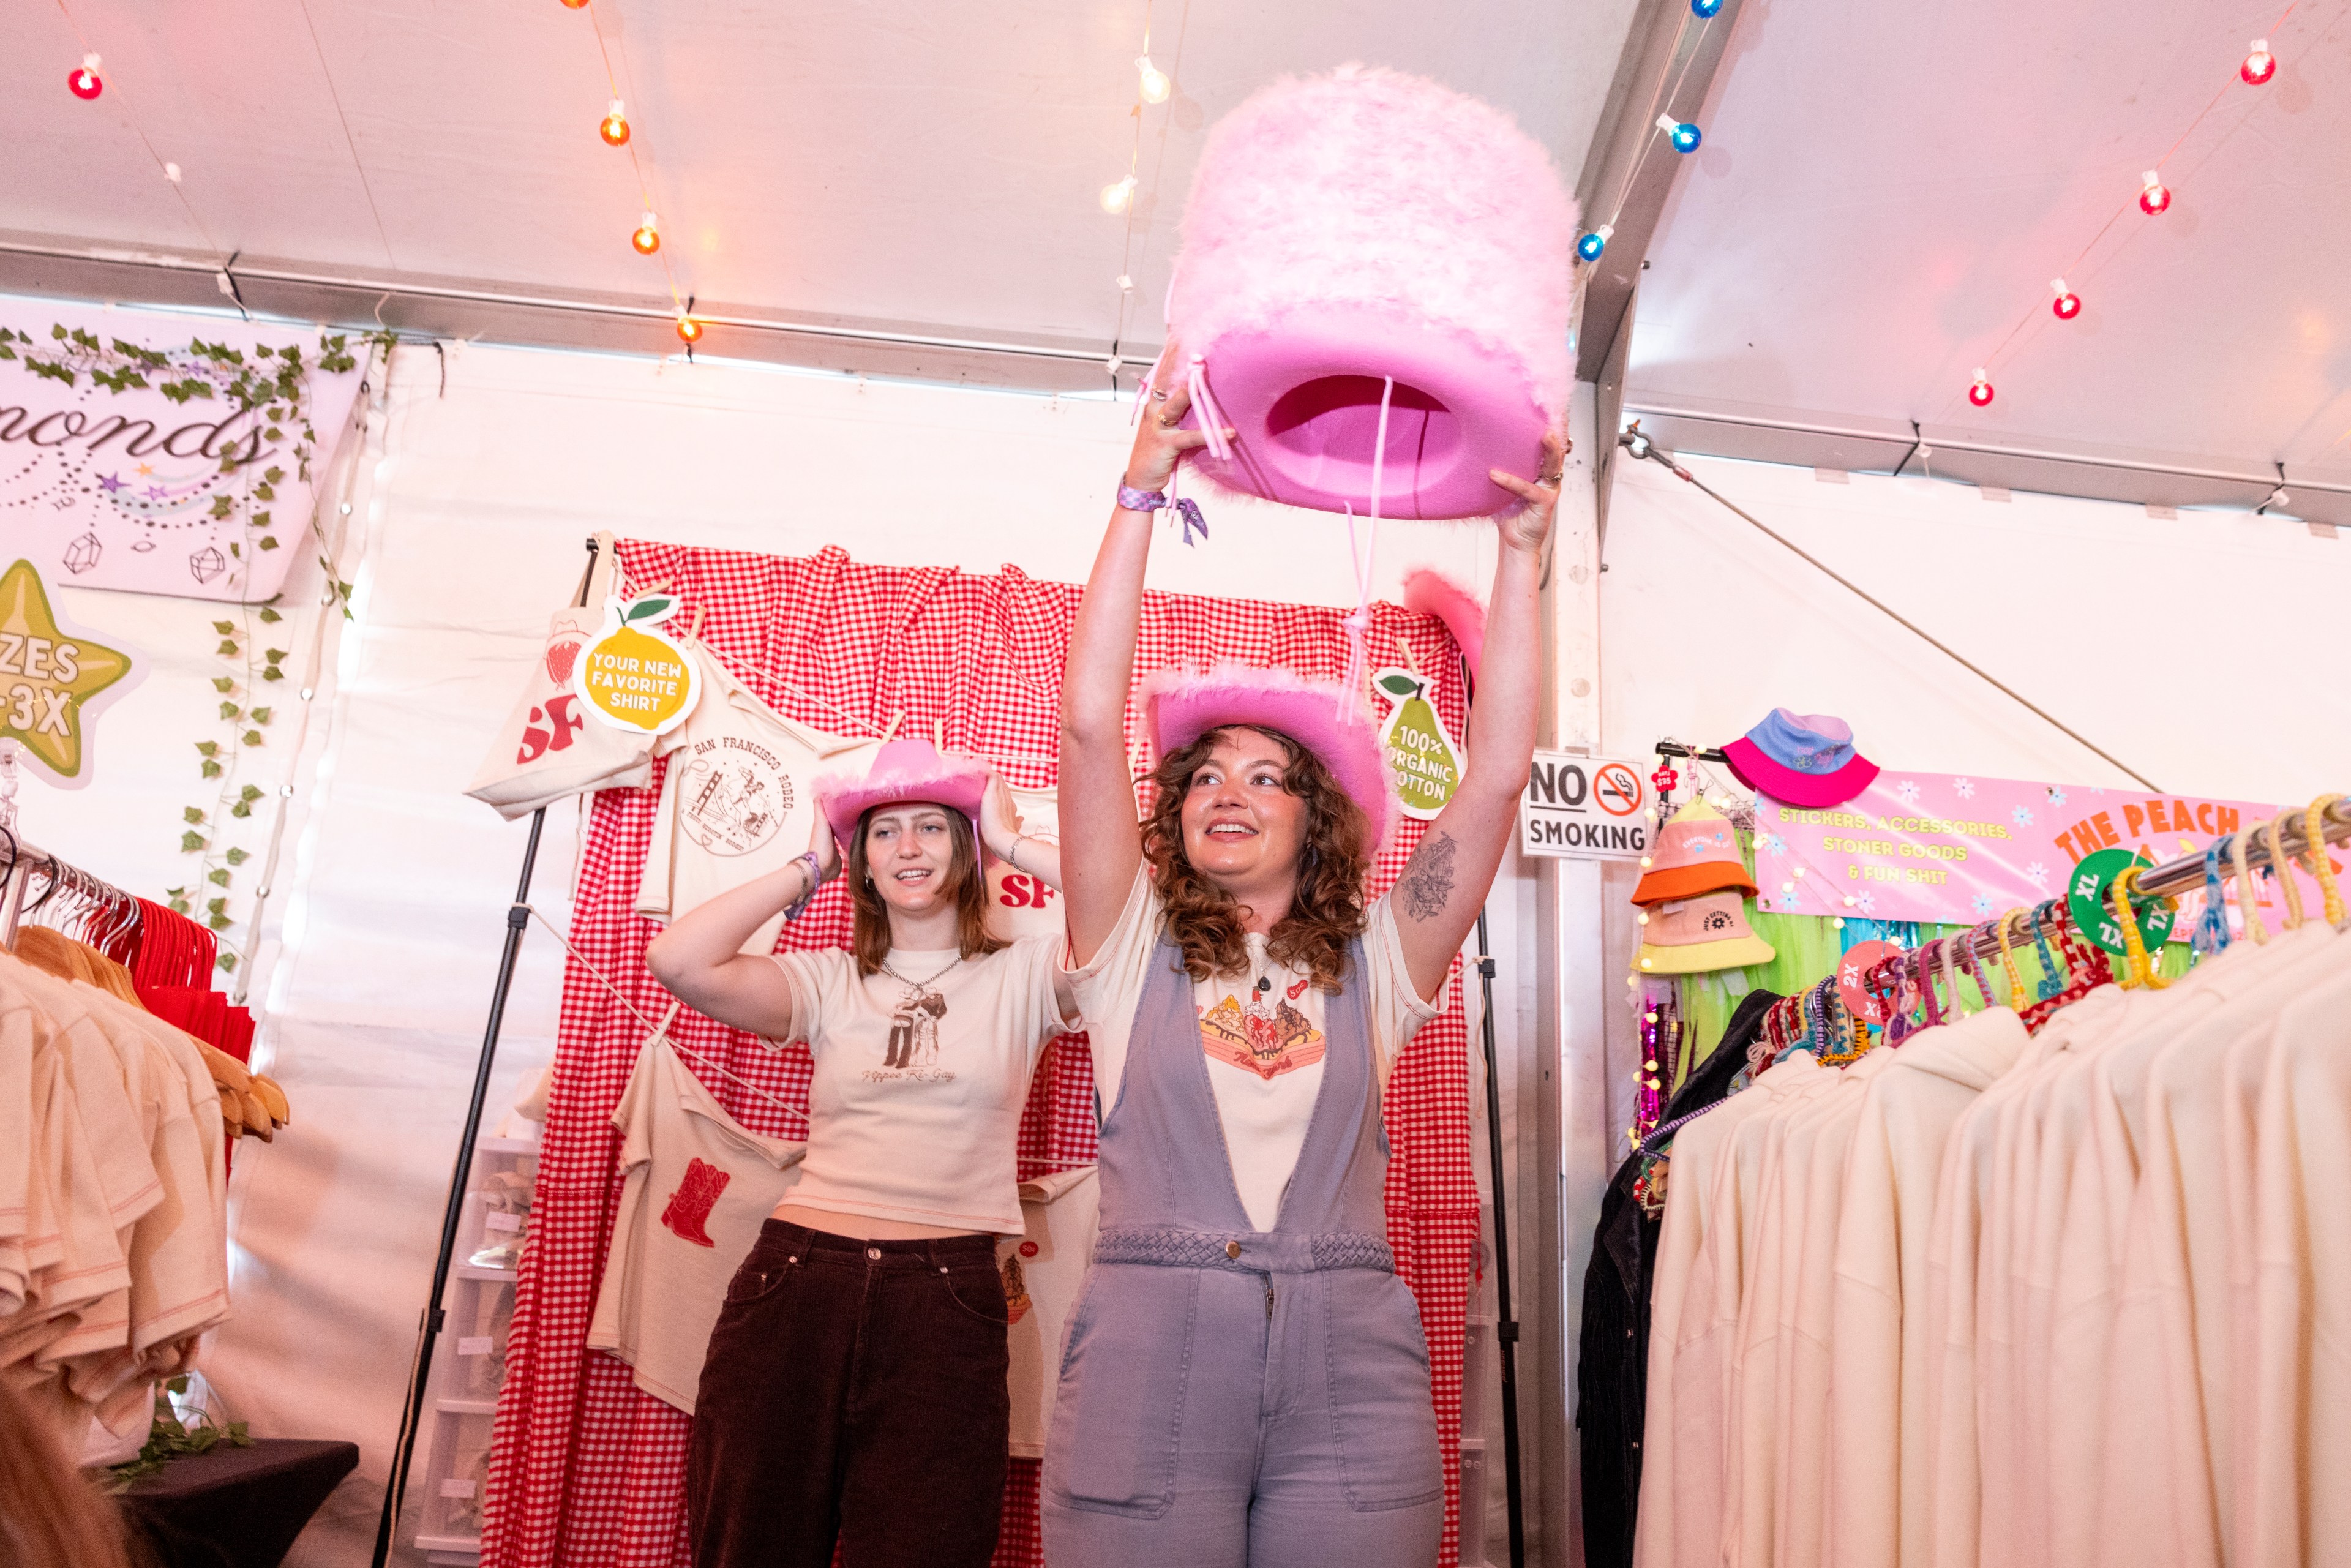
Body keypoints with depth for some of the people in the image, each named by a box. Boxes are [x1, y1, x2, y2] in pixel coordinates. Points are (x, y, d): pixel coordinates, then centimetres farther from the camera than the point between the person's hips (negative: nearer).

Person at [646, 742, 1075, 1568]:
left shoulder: (1021, 977, 6)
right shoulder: (828, 982, 10)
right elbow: (678, 960, -5)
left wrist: (1017, 843, -1)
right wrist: (808, 866, 4)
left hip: (946, 1306, -2)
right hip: (795, 1286, 2)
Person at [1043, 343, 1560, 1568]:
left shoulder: (1375, 960, 11)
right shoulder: (1135, 944, 9)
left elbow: (1499, 774, 4)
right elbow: (1090, 720, 0)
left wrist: (1522, 547, 1)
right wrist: (1142, 491, -3)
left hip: (1349, 1356, 1)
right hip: (1152, 1340, -1)